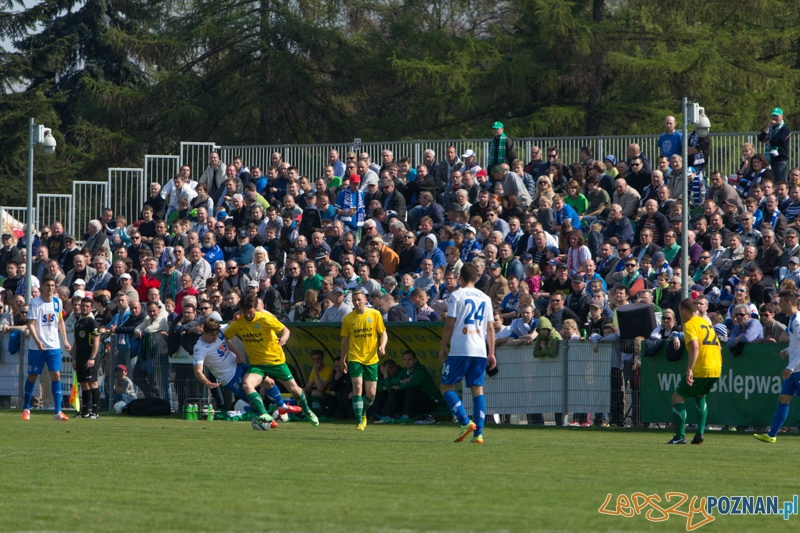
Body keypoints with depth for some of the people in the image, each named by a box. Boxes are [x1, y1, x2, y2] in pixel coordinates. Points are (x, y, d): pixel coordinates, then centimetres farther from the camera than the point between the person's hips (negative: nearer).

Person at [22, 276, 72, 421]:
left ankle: (58, 412, -6)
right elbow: (31, 324, -13)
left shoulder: (57, 302, 5)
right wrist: (37, 341, -27)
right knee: (32, 376, 6)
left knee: (56, 375, -6)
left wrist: (65, 340, 9)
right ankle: (26, 409, 22)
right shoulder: (34, 303, -9)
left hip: (54, 346, 3)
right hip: (36, 347, -3)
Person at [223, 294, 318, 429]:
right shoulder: (238, 323, -6)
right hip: (256, 364, 2)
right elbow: (224, 338, 7)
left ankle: (306, 411, 40)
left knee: (294, 389, 9)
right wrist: (235, 352, -7)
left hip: (276, 360, -2)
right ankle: (264, 416, -36)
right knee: (246, 384, -29)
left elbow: (285, 330, -11)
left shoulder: (265, 318, -15)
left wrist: (284, 338, -34)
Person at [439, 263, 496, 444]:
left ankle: (465, 422, -14)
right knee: (477, 388, 5)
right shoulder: (485, 298, 12)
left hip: (459, 349, -5)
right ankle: (478, 433, -4)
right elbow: (490, 327, 11)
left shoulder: (456, 295, -3)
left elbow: (449, 324, -6)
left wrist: (442, 348, 2)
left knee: (446, 387, 4)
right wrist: (491, 353, 14)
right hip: (480, 351, 5)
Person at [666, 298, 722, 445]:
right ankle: (699, 433, 16)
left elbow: (695, 346, -21)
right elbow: (718, 347, 25)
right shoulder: (706, 323, 20)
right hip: (716, 370, 8)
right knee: (700, 396, 30)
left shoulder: (689, 324, -5)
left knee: (677, 398, 6)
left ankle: (680, 436, -3)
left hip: (700, 370, -8)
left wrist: (689, 370, -26)